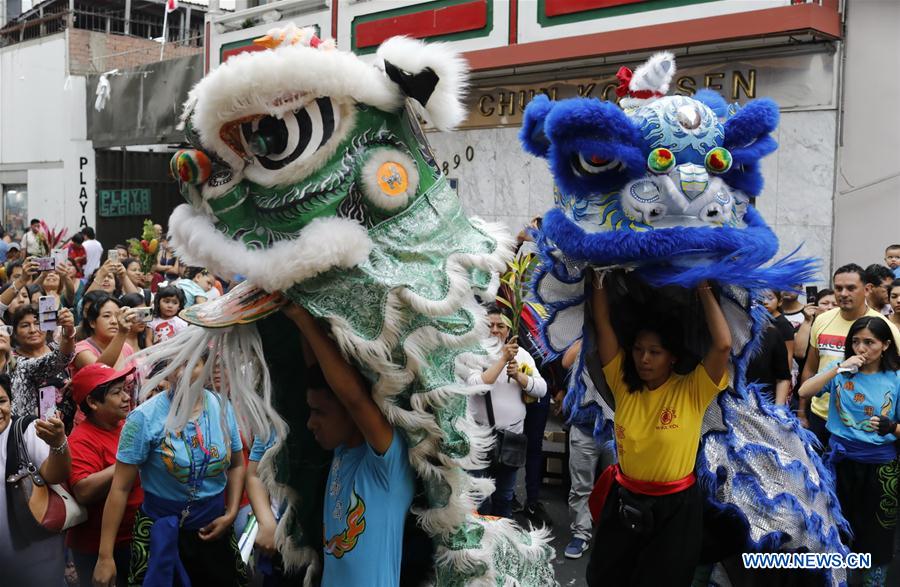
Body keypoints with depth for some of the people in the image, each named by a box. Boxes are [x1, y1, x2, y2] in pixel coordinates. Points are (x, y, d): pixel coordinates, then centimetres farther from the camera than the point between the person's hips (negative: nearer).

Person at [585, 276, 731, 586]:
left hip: (675, 506, -3)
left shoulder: (691, 391, -13)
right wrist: (599, 279, -10)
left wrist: (704, 290, -19)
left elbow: (723, 345, -27)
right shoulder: (623, 385, -6)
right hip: (623, 500, 3)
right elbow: (602, 325, -9)